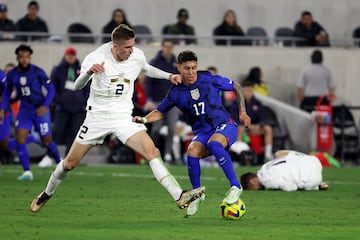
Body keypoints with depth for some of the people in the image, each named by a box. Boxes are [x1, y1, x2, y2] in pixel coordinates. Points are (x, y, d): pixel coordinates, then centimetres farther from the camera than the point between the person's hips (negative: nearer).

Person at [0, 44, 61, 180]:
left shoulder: (37, 72, -14)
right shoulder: (12, 75, -2)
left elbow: (50, 89, -8)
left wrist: (45, 105, -21)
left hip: (40, 110, -3)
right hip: (25, 111, 3)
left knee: (47, 141, 6)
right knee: (19, 139, -14)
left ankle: (61, 164, 33)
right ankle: (27, 172, -9)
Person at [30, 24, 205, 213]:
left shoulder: (137, 56, -5)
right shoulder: (97, 57, -17)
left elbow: (146, 69, 20)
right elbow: (77, 86, -21)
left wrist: (169, 76, 10)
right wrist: (89, 72, -41)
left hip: (123, 118, 2)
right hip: (97, 117, -2)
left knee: (152, 152, -20)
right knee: (70, 163, 8)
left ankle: (179, 197, -26)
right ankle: (48, 193, 35)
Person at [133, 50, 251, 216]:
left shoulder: (210, 80, -6)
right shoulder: (176, 92, 1)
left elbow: (236, 87, 9)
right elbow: (160, 112, 12)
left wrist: (242, 111, 3)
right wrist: (144, 119, -7)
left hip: (224, 126, -3)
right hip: (202, 132, 3)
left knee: (213, 144, -38)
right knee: (192, 151, -29)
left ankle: (235, 186, -33)